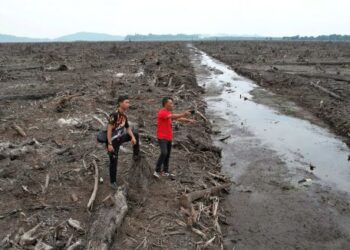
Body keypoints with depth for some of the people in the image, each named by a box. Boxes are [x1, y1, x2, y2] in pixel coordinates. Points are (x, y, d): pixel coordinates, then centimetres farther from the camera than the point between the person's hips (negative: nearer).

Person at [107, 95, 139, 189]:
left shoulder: (124, 116, 3)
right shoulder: (114, 114, -23)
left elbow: (128, 128, 10)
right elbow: (109, 129, -24)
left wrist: (133, 137, -8)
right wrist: (109, 144, -25)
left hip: (120, 138, 7)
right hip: (113, 141, -7)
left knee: (135, 134, 8)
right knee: (114, 161, 0)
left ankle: (136, 155, 19)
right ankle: (113, 182, 15)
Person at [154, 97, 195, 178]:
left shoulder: (169, 113, 14)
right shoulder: (162, 113, -15)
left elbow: (178, 118, 16)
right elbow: (173, 116, -31)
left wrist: (188, 120, 6)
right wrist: (183, 114, -39)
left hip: (169, 137, 9)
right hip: (162, 137, -9)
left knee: (168, 154, 11)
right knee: (164, 153, -21)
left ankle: (165, 171, 20)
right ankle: (157, 171, -12)